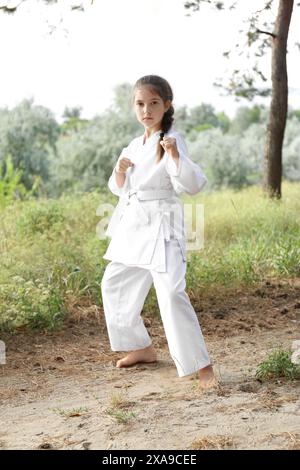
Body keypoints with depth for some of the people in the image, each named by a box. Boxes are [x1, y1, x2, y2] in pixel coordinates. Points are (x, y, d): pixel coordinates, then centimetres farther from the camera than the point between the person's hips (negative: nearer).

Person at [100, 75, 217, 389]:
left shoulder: (172, 141, -9)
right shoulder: (135, 145, 13)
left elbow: (193, 184, -19)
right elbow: (119, 188, 19)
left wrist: (175, 155, -33)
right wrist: (120, 170, -3)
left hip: (161, 225, -8)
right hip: (133, 225, 8)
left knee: (172, 293, -19)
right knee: (113, 286, 17)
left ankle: (201, 366, -10)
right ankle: (142, 348, 34)